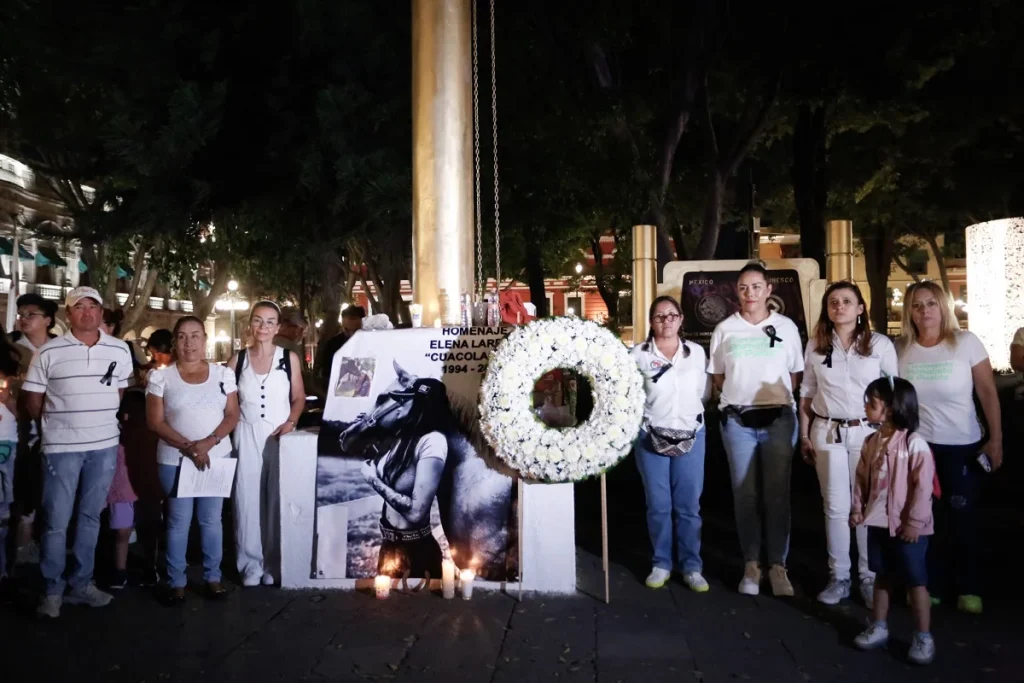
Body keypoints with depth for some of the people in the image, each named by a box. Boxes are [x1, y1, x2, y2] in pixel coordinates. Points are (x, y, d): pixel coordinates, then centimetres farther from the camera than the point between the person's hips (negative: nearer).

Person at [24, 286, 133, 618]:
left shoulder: (120, 351, 3)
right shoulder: (49, 352, -6)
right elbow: (33, 403, 1)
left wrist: (100, 420, 9)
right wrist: (60, 421, 4)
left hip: (105, 447, 3)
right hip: (61, 448, -3)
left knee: (90, 517, 13)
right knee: (55, 522, 3)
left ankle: (81, 584, 24)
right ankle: (53, 590, 17)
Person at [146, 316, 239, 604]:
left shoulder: (223, 374, 3)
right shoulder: (161, 377, -2)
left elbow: (232, 415, 2)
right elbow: (155, 421, -5)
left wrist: (209, 442, -15)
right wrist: (188, 447, -16)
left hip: (217, 457, 2)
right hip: (175, 459, -1)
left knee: (211, 520, 9)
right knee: (178, 522, 4)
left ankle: (213, 577, 21)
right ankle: (176, 582, 17)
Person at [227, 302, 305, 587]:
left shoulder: (289, 358, -1)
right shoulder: (237, 359, 3)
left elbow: (299, 397, 5)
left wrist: (290, 423, -11)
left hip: (280, 435, -1)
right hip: (247, 436, 1)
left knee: (277, 500, 5)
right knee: (248, 499, 4)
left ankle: (273, 561, 18)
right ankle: (251, 563, 16)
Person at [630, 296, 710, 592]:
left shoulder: (697, 352, 5)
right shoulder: (638, 354, -3)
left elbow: (705, 392, 10)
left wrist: (688, 413, 1)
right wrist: (651, 412, -3)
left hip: (691, 435, 1)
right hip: (650, 436, -1)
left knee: (688, 506, 5)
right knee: (658, 505, 7)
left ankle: (692, 566, 15)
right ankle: (661, 564, 20)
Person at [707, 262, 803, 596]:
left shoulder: (786, 326, 5)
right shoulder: (724, 329, 6)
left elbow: (796, 374, 10)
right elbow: (718, 377, 11)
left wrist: (776, 394, -5)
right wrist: (741, 392, -4)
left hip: (779, 418, 0)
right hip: (738, 420, 1)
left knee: (777, 495, 1)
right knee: (745, 495, 4)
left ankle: (777, 565, 11)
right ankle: (751, 565, 14)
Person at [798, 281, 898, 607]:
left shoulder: (880, 344, -2)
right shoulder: (815, 346, 5)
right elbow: (806, 394, 10)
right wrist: (805, 436, 7)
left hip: (869, 432, -2)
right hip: (827, 433, 2)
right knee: (835, 506, 7)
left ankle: (870, 578, 16)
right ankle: (839, 577, 16)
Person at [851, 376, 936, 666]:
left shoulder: (914, 444, -18)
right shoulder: (871, 442, 3)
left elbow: (923, 487, -18)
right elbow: (862, 478, 10)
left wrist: (915, 522, -17)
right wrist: (856, 508, 5)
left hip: (907, 527, -7)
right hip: (878, 523, 7)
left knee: (916, 582, 6)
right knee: (882, 577, 18)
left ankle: (923, 637, 19)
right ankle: (878, 627, 31)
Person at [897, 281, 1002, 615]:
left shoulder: (966, 342, -8)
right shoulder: (900, 348, -2)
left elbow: (988, 393, -6)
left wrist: (996, 439, -8)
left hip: (963, 445, -1)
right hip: (916, 445, 2)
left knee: (962, 516, 8)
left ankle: (968, 588, 22)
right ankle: (931, 584, 20)